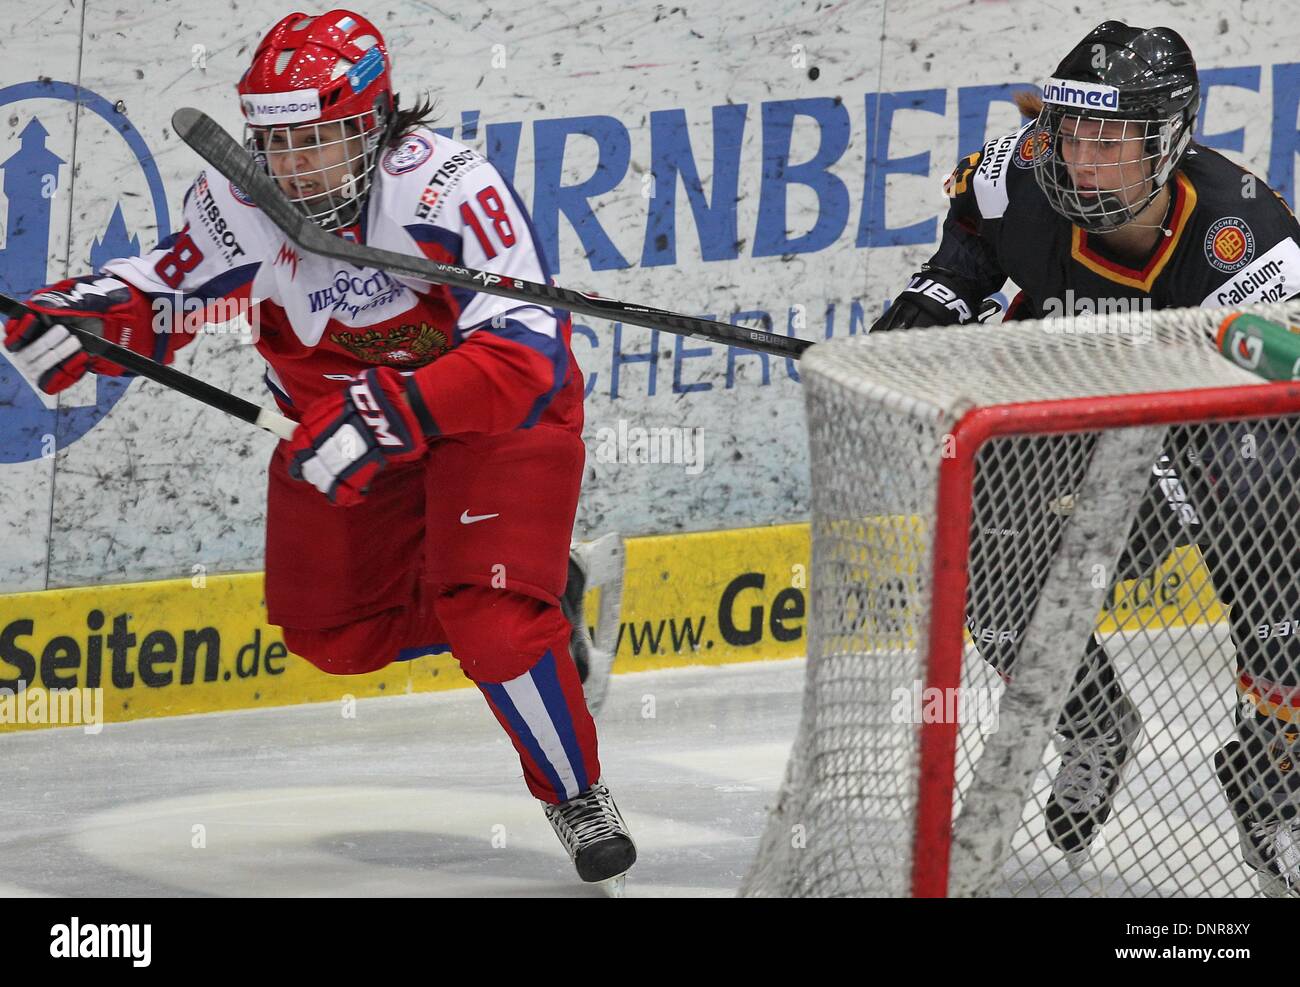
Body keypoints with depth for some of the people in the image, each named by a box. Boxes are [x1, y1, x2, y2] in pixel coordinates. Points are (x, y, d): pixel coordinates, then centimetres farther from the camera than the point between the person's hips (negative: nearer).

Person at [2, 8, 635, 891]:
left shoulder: (451, 189, -34)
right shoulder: (240, 200, -16)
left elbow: (523, 353, -40)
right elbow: (162, 292, -2)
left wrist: (387, 416, -50)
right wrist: (73, 318, -25)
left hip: (501, 413, -7)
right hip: (341, 417, 7)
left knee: (490, 622, -23)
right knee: (334, 636, 10)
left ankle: (578, 796, 1)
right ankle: (535, 602, 31)